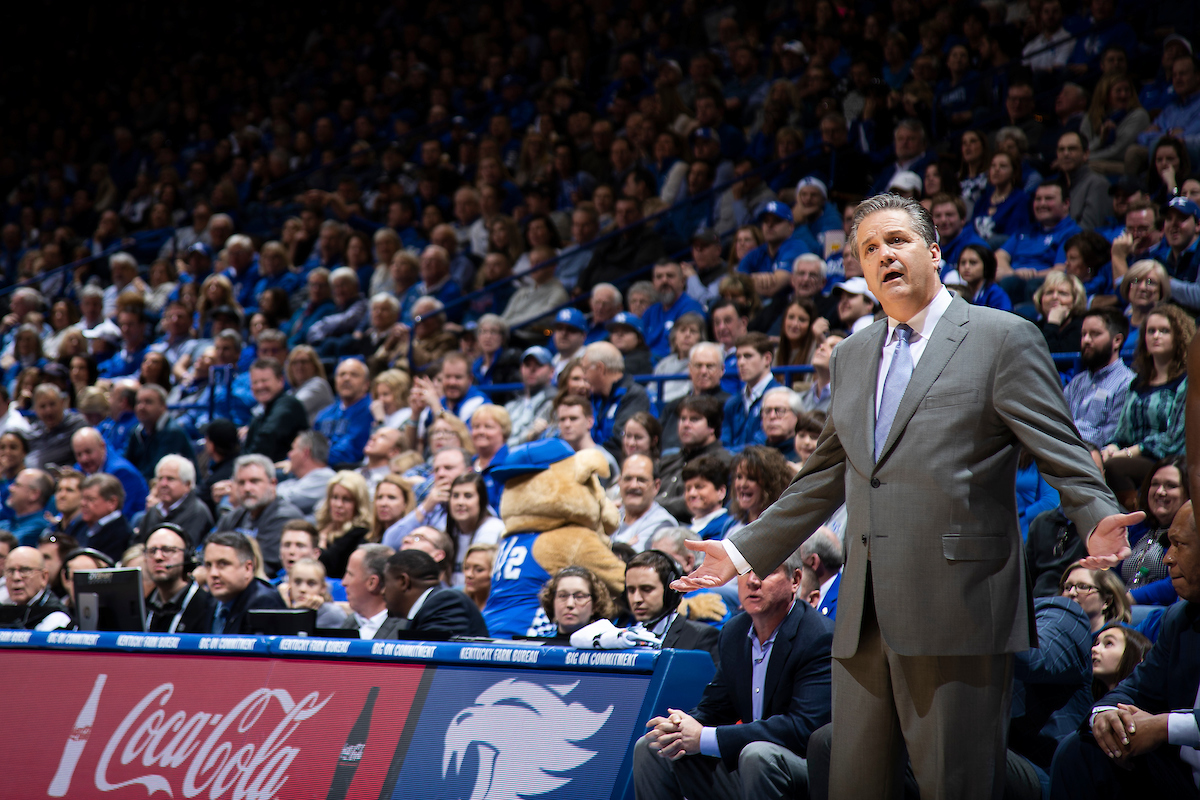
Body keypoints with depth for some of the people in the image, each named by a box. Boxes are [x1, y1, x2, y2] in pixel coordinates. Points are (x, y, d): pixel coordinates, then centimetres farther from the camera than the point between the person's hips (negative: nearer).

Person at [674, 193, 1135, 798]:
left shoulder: (1003, 339, 1)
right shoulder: (852, 358, 21)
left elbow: (1060, 453, -6)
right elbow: (822, 480, 28)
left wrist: (1098, 521, -25)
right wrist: (744, 552, 24)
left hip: (957, 612, -6)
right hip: (865, 618, 6)